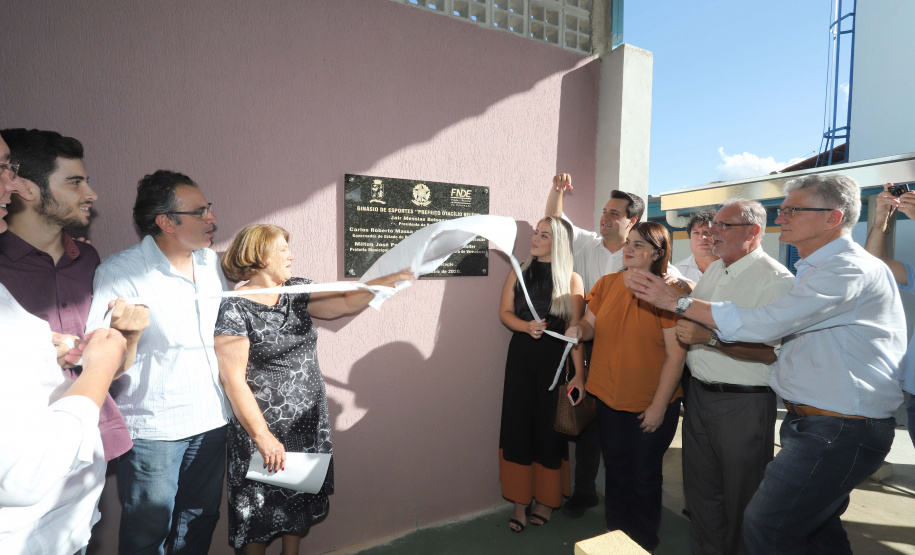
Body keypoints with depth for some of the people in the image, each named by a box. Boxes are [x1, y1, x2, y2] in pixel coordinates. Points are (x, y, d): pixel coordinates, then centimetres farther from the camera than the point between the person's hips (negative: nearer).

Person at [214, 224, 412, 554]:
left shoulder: (297, 291, 4)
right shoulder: (236, 309, -14)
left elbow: (345, 303, -1)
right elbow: (233, 380, -17)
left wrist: (391, 279, -10)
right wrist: (263, 436, -18)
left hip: (309, 425, 6)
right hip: (265, 429, -5)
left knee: (300, 502, 19)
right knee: (259, 514, 12)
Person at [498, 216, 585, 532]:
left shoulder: (571, 279, -3)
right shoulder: (519, 273, 8)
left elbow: (575, 328, -5)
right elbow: (505, 312, 7)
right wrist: (527, 326, -13)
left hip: (555, 358, -3)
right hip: (521, 355, 3)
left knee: (550, 426, 7)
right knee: (518, 425, 6)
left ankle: (547, 500, 27)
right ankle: (519, 502, 21)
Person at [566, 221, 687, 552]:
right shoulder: (606, 284, 1)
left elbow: (676, 354, -15)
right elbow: (591, 324, 9)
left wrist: (659, 405, -14)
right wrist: (579, 329, -15)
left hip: (651, 405, -4)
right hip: (609, 398, 4)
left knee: (644, 478, 14)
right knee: (615, 472, 19)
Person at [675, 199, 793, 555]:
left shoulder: (776, 279, -14)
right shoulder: (714, 270, 11)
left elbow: (775, 352, -24)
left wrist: (709, 338, -28)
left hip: (744, 403, -7)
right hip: (699, 394, 8)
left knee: (741, 496, 10)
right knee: (700, 486, 19)